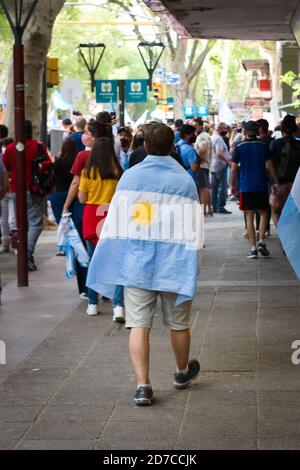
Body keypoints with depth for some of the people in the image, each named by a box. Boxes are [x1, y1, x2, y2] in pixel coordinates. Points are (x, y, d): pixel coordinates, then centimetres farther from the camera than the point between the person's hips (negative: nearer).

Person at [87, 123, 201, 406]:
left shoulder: (130, 177, -1)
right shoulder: (185, 180, -4)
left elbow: (114, 222, 1)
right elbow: (191, 230, -5)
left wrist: (108, 263, 9)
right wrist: (190, 269, 0)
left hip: (135, 263, 0)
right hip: (172, 265, 0)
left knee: (139, 325, 2)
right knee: (178, 324, 17)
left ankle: (142, 386, -5)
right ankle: (182, 373, 36)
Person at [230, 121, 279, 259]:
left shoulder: (239, 147, -1)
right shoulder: (263, 146, 1)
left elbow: (233, 169, -1)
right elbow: (270, 166, -1)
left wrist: (232, 185, 9)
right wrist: (276, 182, 8)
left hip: (246, 187, -1)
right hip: (262, 186, 1)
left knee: (249, 217, 4)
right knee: (263, 213, 15)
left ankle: (253, 248, 0)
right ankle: (261, 241, -2)